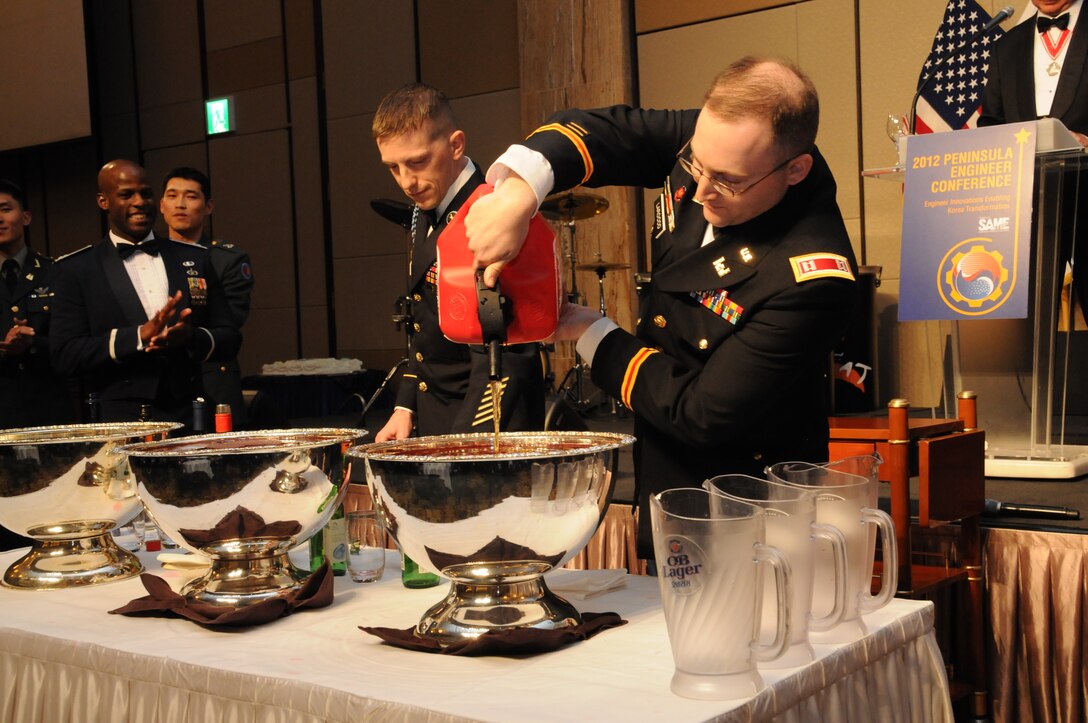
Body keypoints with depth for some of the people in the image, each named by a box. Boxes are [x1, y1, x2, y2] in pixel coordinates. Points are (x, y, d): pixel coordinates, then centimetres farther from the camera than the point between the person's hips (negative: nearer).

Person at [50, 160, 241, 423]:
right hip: (117, 421, -2)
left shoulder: (194, 258, 11)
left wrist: (191, 337, -12)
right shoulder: (76, 268, 4)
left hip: (189, 417, 2)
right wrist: (140, 336, -17)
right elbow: (63, 354, -5)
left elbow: (230, 339, 10)